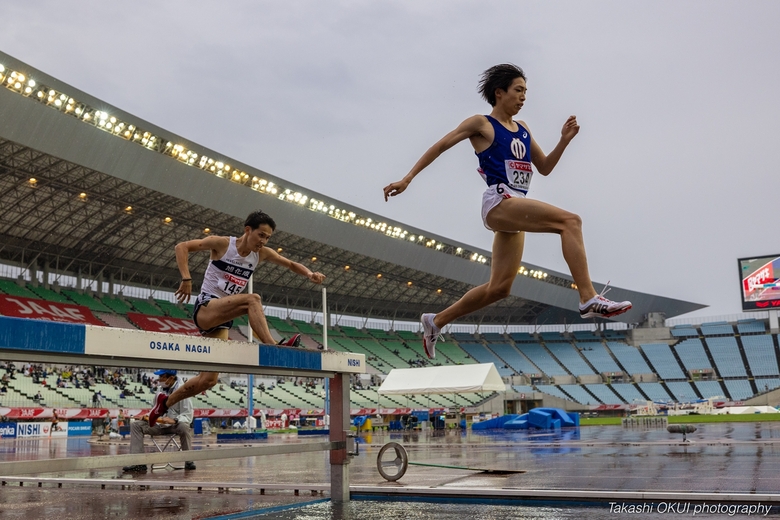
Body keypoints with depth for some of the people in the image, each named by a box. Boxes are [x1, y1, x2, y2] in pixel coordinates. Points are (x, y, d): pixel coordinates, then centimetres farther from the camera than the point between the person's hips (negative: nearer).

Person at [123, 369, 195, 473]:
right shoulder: (161, 390, 5)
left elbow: (187, 416, -16)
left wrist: (174, 420, -33)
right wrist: (149, 416, 1)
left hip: (175, 424, -6)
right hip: (159, 424, 6)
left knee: (184, 427, -39)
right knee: (135, 425, -8)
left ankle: (188, 461, -23)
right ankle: (138, 462, -16)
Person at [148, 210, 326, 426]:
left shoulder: (262, 254, 5)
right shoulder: (223, 244, -9)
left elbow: (291, 264, 12)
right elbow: (182, 247, -9)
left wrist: (309, 274, -8)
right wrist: (186, 278, -21)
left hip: (222, 321, 6)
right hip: (205, 309, -6)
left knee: (208, 379, 2)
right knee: (252, 299, -31)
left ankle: (165, 401, 21)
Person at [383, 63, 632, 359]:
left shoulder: (522, 129, 22)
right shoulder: (481, 124, 3)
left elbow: (545, 168, 24)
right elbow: (439, 147, 4)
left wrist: (564, 141, 9)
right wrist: (407, 179, -1)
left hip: (515, 210, 8)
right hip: (498, 203, -8)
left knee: (499, 288, 7)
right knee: (569, 221, -24)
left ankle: (436, 321, 20)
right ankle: (588, 299, -30)